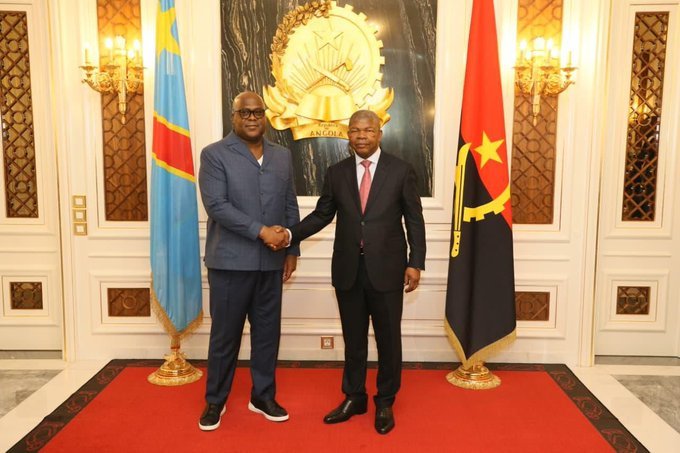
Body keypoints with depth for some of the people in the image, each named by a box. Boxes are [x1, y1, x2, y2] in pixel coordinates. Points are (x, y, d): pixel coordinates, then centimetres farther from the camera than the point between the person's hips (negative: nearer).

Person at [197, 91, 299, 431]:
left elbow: (291, 206, 13)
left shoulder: (282, 156, 11)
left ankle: (263, 396, 29)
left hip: (271, 262, 4)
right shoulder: (214, 154, -4)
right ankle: (215, 400, 25)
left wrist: (292, 250, 8)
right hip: (230, 261, -4)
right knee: (225, 334, 7)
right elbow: (217, 205, -15)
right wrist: (261, 231, -20)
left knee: (267, 332, 12)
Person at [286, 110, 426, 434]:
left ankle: (385, 402, 27)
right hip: (348, 269, 2)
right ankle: (354, 397, 31)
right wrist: (290, 234, -7)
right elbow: (321, 215, 7)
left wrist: (415, 262, -6)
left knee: (388, 338, 9)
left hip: (386, 268, -2)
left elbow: (414, 220, -1)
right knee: (353, 338, 14)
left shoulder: (401, 171, -1)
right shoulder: (336, 173, 5)